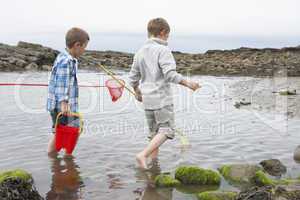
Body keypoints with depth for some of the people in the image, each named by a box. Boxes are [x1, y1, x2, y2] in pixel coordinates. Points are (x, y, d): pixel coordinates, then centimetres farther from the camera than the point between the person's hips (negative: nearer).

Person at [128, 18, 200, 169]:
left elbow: (133, 78, 13)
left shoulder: (140, 52, 10)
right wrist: (187, 83, -11)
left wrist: (137, 92, 29)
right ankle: (143, 155, -14)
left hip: (147, 99, 7)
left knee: (155, 132, 17)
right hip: (162, 99, -7)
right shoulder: (163, 50, -11)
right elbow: (170, 74, -22)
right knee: (166, 130, 0)